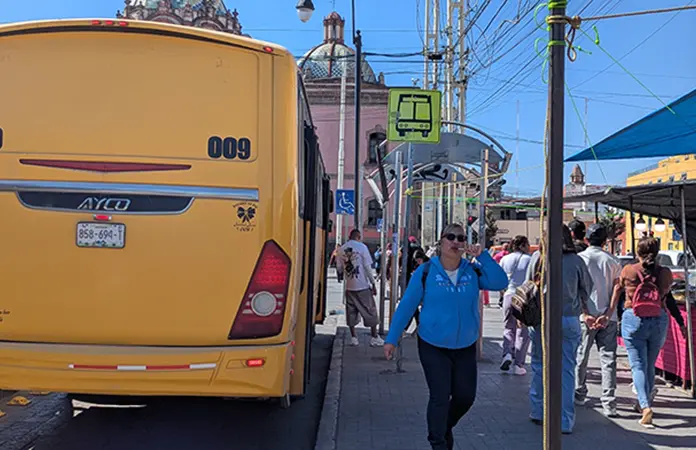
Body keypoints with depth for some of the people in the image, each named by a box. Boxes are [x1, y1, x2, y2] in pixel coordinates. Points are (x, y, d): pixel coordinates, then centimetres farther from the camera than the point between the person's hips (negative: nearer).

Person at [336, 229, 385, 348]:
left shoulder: (342, 249, 4)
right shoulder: (362, 247, -8)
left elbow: (339, 268, 7)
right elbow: (367, 267, -9)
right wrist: (373, 283, -3)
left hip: (349, 286, 4)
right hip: (363, 286, -4)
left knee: (351, 312, 11)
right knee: (370, 311, 6)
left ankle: (354, 338, 12)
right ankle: (375, 338, 9)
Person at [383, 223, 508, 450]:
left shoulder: (473, 272, 1)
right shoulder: (425, 272, -8)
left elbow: (500, 283, -13)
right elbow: (406, 306, -6)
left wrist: (482, 256, -20)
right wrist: (392, 339, -7)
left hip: (465, 347, 4)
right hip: (433, 347, -4)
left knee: (466, 396, 11)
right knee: (440, 397, -7)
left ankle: (445, 428, 40)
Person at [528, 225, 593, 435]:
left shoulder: (538, 257, -1)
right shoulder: (576, 260, -1)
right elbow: (587, 287, 11)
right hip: (569, 319, 0)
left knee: (539, 365, 13)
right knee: (567, 370, 4)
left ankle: (538, 412, 20)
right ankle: (565, 421, 5)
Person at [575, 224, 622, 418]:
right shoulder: (612, 261, 2)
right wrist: (608, 314, 2)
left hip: (585, 316, -1)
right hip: (608, 317, 1)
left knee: (580, 357, 13)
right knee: (608, 359, 1)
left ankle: (579, 395, 25)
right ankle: (609, 403, -3)